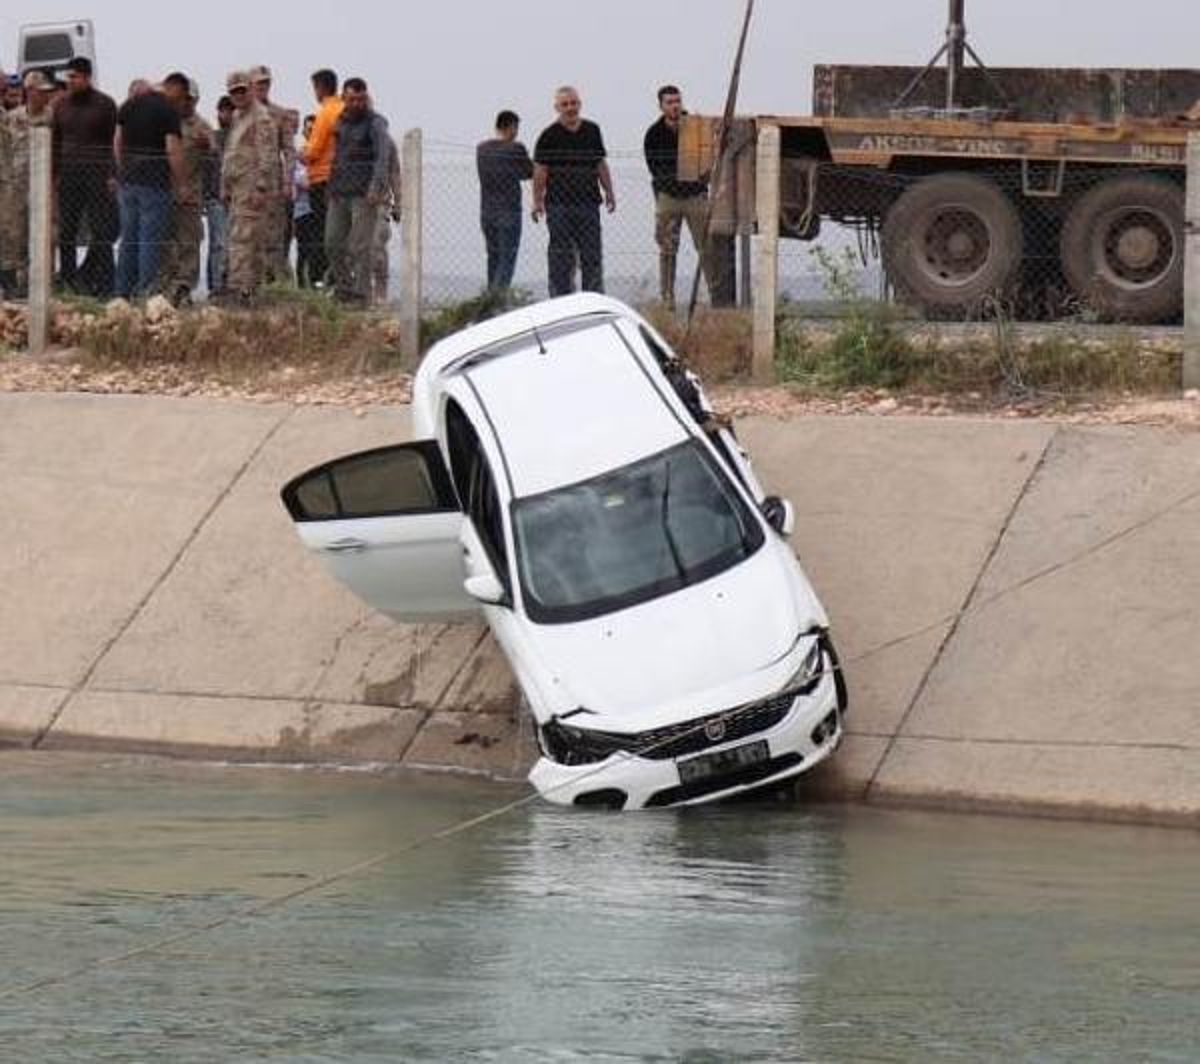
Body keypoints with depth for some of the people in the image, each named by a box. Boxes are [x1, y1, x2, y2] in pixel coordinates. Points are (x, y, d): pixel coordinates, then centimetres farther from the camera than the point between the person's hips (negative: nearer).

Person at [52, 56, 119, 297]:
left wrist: (113, 175, -7)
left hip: (97, 176, -4)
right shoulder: (62, 105, 12)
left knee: (101, 231, -5)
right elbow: (55, 142, 16)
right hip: (69, 176, 4)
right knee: (66, 231, 2)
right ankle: (67, 279, 6)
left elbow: (115, 142, 1)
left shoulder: (104, 104, 2)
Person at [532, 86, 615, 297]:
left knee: (592, 255, 5)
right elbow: (540, 171, -3)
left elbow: (601, 165, 17)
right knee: (561, 257, 0)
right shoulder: (549, 136, -2)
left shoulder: (592, 131, 10)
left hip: (588, 201, 4)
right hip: (559, 205, -4)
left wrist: (609, 193, 11)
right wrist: (537, 201, -8)